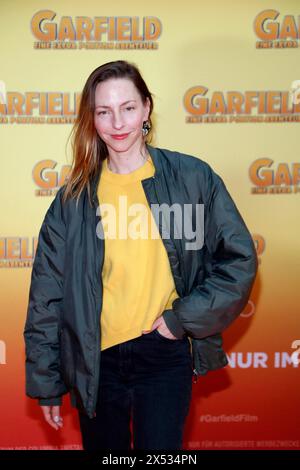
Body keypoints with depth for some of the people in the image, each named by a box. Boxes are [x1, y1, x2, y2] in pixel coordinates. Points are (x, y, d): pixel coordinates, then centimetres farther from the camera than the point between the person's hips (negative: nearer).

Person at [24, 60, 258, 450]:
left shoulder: (192, 176, -4)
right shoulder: (74, 197, 1)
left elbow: (240, 259, -2)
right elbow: (47, 292, 4)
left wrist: (183, 317, -9)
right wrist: (44, 380, 4)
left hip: (165, 352, -2)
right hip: (95, 360, 2)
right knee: (102, 444, 17)